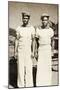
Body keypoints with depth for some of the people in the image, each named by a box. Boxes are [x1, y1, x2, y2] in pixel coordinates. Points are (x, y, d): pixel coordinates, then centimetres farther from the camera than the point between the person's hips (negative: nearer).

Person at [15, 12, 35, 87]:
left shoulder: (32, 28, -2)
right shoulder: (19, 28, 2)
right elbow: (17, 40, 5)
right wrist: (15, 51, 1)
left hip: (29, 50, -1)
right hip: (20, 50, 1)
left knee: (29, 67, -1)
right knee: (20, 67, 2)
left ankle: (29, 85, 8)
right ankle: (21, 84, 12)